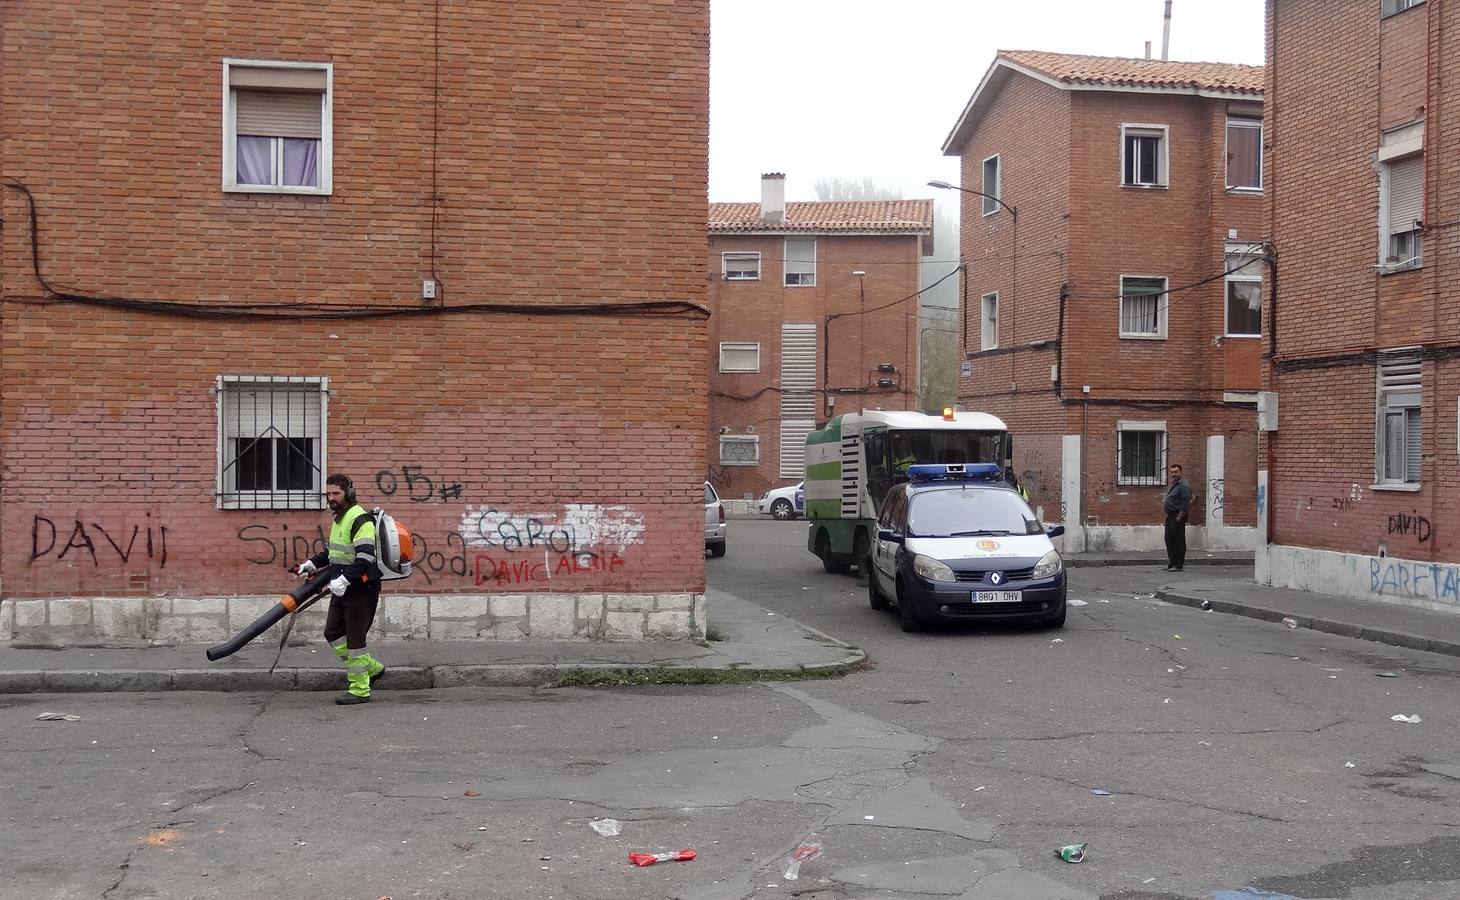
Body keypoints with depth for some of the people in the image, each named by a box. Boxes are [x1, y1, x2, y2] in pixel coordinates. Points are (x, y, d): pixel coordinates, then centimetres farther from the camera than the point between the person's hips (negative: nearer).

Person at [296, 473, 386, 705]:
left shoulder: (360, 519, -17)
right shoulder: (339, 518, 15)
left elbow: (365, 557, -27)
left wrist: (344, 579, -33)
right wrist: (313, 563, 17)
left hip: (361, 590, -10)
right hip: (343, 590, 10)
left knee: (354, 639, -4)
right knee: (333, 633, 14)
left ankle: (360, 690, 6)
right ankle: (371, 668, 25)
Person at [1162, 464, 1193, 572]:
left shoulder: (1184, 485, -13)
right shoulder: (1173, 485, 18)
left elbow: (1185, 504, -18)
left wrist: (1179, 518, -20)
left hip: (1178, 515, -10)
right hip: (1170, 516, 10)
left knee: (1178, 541, -5)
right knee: (1169, 539, 11)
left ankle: (1178, 565, -1)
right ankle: (1172, 563, 18)